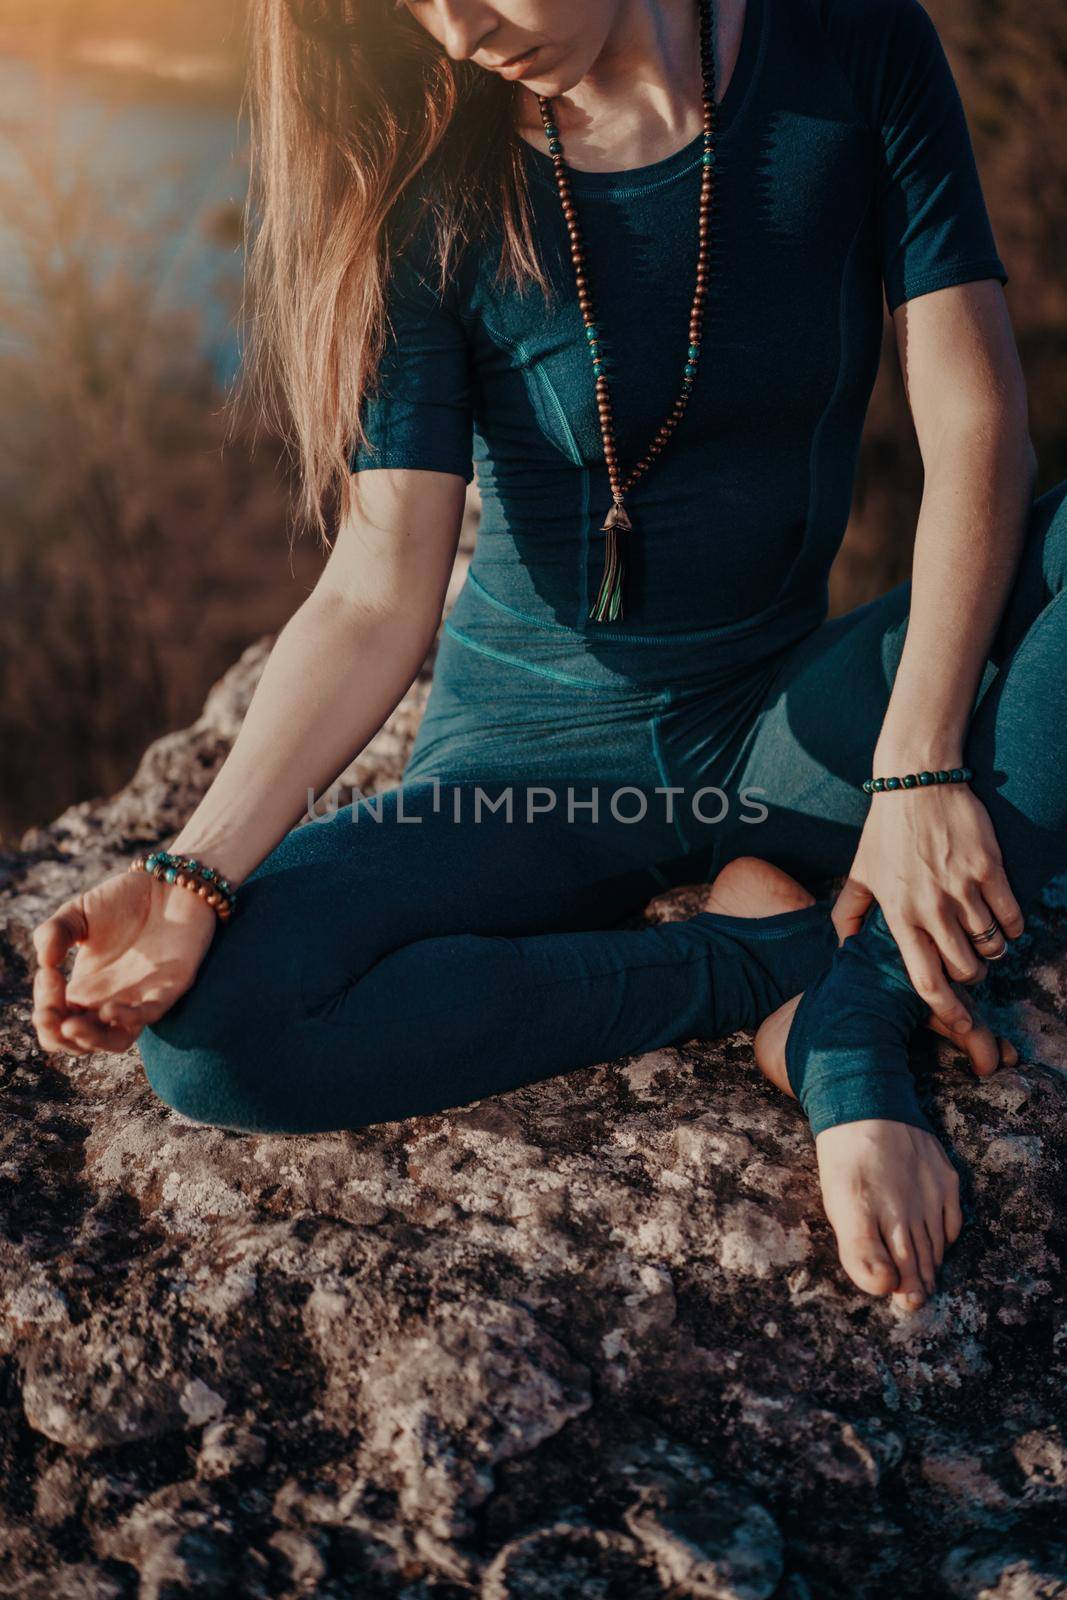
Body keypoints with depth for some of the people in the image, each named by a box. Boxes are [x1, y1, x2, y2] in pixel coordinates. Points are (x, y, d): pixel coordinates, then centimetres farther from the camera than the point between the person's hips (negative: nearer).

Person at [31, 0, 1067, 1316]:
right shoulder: (435, 195, -9)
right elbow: (379, 595, -17)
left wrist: (919, 769, -23)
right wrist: (194, 879, -29)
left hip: (789, 716, 1)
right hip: (545, 757, 0)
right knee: (212, 1033, -25)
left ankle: (863, 997, -19)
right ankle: (775, 962, -14)